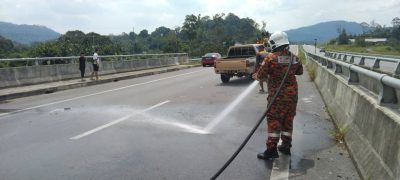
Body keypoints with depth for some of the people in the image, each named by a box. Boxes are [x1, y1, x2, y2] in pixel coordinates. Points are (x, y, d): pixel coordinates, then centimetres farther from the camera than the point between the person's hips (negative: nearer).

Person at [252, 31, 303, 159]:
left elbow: (261, 75, -9)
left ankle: (271, 150, -1)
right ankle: (286, 146, 25)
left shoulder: (271, 58, -13)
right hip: (292, 94, 6)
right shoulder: (294, 57, 5)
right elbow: (300, 71, 20)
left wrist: (256, 76, 12)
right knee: (288, 120, 15)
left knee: (273, 121, -1)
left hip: (277, 95, -6)